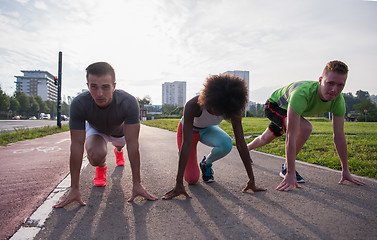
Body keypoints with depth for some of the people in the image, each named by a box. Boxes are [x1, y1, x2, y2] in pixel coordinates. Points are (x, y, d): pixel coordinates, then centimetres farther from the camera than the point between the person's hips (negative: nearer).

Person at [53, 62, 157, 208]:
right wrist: (74, 189, -33)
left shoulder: (129, 103, -42)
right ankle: (101, 167, 9)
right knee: (95, 157, -30)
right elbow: (77, 146, -35)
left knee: (121, 144, 31)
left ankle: (118, 151, 71)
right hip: (95, 129, -1)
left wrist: (137, 184, -37)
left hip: (119, 129, 1)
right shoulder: (79, 104, -39)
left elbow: (133, 144, -39)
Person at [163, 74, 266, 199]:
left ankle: (206, 163, -1)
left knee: (227, 144, -34)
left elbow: (241, 143, -27)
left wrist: (251, 180, -27)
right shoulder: (193, 105, -40)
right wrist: (179, 184, -43)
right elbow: (186, 144, -42)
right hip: (189, 129, -2)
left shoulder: (232, 109, -31)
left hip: (208, 129, 2)